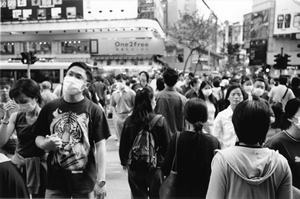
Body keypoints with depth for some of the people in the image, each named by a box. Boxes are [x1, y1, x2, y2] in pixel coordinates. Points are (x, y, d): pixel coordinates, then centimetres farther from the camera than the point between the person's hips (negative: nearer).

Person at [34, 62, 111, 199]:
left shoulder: (94, 110, -9)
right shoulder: (49, 108, 0)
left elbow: (100, 146, -9)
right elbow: (38, 137, 9)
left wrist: (100, 181, -13)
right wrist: (46, 144, -14)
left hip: (85, 182, -2)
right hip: (55, 181, 2)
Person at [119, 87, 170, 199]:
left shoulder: (128, 121, -8)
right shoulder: (160, 120, -15)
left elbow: (123, 145, 0)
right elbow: (166, 145, -11)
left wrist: (124, 162, 17)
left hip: (134, 168, 2)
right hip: (155, 167, -2)